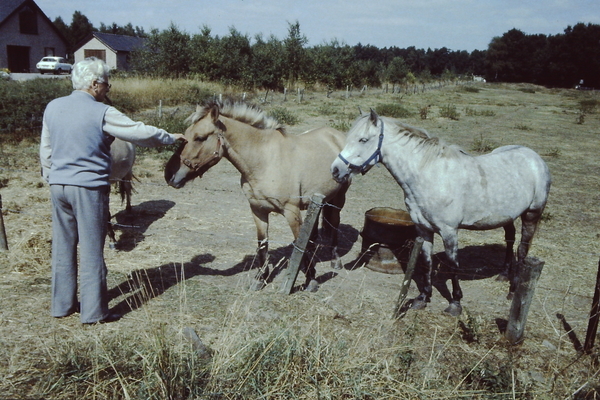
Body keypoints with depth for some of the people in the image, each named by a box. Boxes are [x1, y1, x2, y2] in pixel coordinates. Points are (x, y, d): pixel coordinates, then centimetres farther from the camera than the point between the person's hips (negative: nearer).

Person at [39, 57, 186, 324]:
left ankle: (62, 305, 26)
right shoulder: (102, 113, -13)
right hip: (89, 188, -6)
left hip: (58, 185, 6)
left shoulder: (52, 107, 7)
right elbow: (141, 132, -8)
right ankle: (94, 312, 10)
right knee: (91, 252, 2)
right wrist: (171, 138, 7)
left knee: (62, 247, 15)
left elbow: (45, 150, 14)